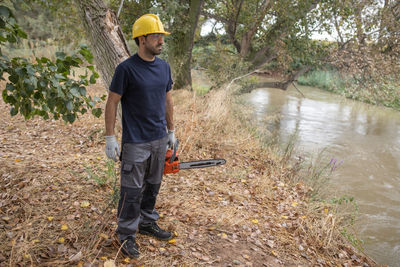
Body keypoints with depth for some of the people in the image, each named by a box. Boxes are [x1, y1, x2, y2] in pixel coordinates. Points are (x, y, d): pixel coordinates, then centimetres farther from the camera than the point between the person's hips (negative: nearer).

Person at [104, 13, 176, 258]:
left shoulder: (164, 67, 6)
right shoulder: (126, 69, -13)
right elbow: (112, 103, -9)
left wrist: (171, 131, 15)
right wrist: (110, 139, -11)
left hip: (160, 140, 6)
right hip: (135, 143, -6)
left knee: (153, 186, 18)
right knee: (132, 191, 4)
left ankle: (147, 222, 36)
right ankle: (127, 234, 21)